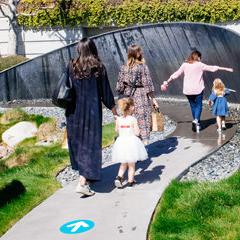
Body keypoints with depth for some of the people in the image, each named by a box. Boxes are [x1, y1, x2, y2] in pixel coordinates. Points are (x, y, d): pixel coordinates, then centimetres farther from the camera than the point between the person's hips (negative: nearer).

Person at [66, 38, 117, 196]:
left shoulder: (72, 66, -2)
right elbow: (106, 92, -4)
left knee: (77, 141, 19)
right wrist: (114, 111, 6)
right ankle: (83, 182, -9)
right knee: (91, 143, 1)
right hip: (92, 110, -3)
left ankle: (84, 174, 33)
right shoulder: (99, 68, -7)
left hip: (74, 111, 3)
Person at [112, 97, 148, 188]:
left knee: (123, 164, 19)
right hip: (131, 142, -3)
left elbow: (117, 130, 8)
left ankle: (119, 177, -1)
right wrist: (138, 129, 5)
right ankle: (130, 181, 17)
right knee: (131, 165, 12)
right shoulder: (133, 119, -14)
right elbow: (137, 133, -14)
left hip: (121, 142, 3)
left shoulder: (118, 119, -4)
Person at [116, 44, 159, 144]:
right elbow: (148, 84, -8)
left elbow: (120, 86, 4)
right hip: (142, 97, -4)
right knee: (143, 121, 3)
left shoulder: (123, 68, 2)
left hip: (129, 98, 4)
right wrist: (153, 99, -2)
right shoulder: (143, 67, -8)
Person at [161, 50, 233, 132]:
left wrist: (167, 82, 18)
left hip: (188, 90, 3)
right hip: (198, 89, -3)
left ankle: (197, 123, 18)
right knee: (198, 105, 5)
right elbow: (212, 68, -1)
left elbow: (175, 74, 8)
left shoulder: (185, 65, 4)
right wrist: (225, 69, 5)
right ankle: (196, 120, -16)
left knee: (193, 106, 14)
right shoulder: (200, 65, -4)